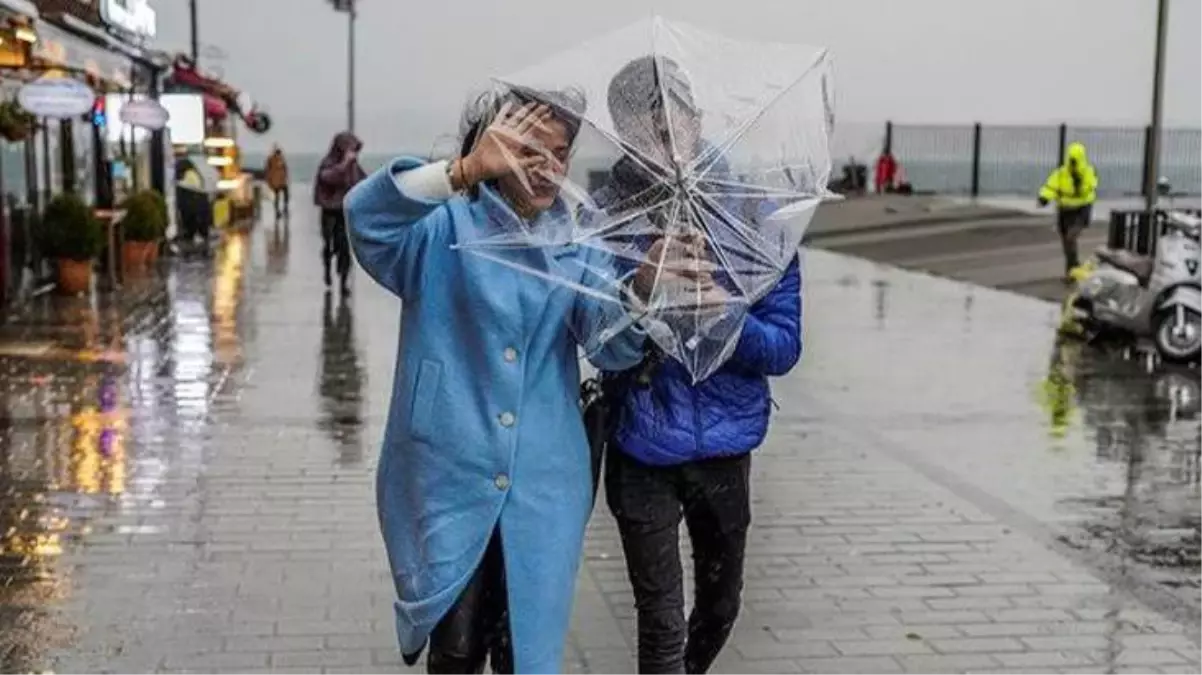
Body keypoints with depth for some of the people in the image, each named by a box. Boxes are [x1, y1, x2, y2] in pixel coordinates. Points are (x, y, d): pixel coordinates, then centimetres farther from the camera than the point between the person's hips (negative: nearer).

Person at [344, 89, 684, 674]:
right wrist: (464, 171, -38)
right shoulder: (444, 230, -3)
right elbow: (366, 214, -24)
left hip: (542, 484, 3)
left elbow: (609, 344, -9)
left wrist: (642, 287, -31)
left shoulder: (575, 245, 7)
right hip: (448, 477, -3)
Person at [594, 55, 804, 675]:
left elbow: (783, 347, -7)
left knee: (721, 604, 22)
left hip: (726, 446, 3)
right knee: (663, 623, 1)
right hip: (642, 451, -3)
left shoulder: (756, 212, -8)